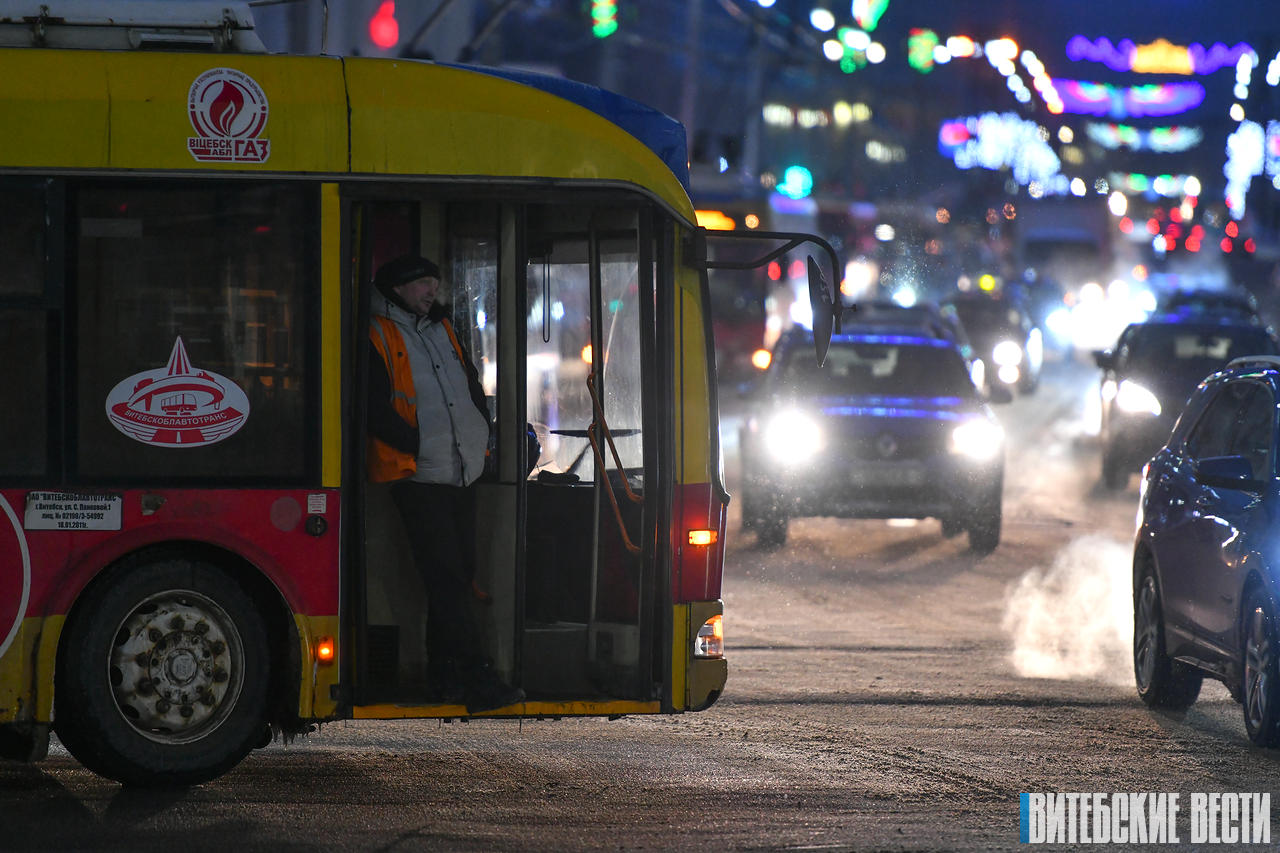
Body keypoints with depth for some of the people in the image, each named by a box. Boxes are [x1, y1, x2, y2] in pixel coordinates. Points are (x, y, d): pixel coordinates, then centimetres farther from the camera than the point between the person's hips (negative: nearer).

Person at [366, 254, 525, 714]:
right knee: (446, 578, -12)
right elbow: (376, 411, -12)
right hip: (418, 477, -8)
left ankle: (446, 676, 14)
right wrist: (420, 447, -15)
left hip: (461, 471, 8)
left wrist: (481, 432, 12)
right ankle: (477, 680, -17)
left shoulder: (441, 329, 19)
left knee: (458, 574, 8)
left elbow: (470, 382, 27)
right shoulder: (379, 337, -5)